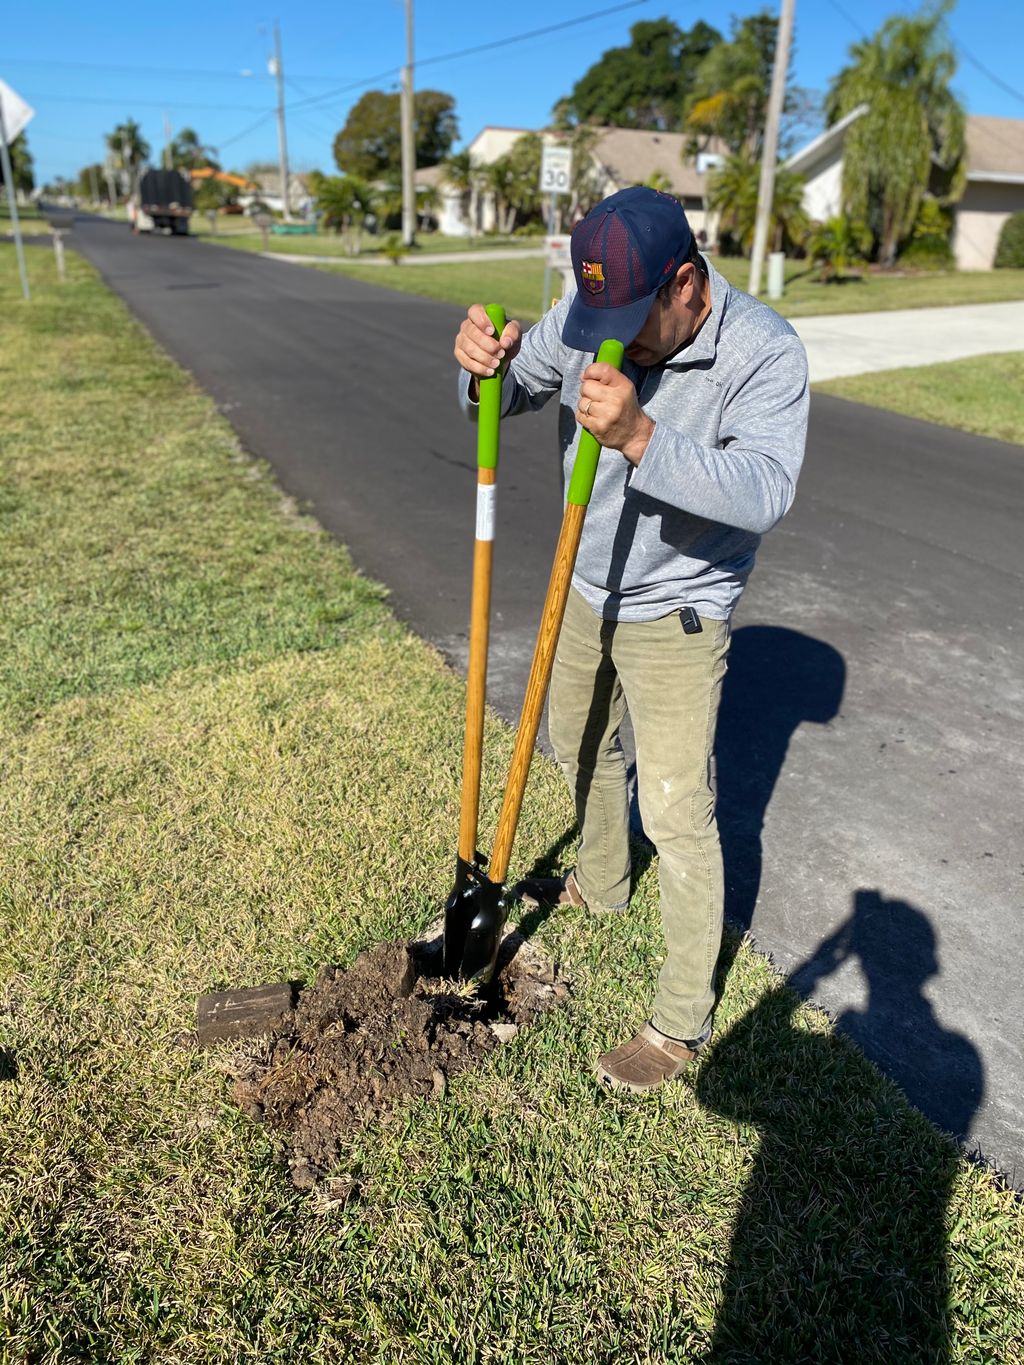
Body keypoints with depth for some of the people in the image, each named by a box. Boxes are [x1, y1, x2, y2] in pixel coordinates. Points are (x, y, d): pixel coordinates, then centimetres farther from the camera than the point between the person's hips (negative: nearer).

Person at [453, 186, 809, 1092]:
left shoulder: (764, 351, -22)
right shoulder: (591, 314, -7)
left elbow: (766, 490, -34)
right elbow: (509, 397, 1)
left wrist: (641, 438, -47)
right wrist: (486, 367, -23)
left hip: (676, 617, -6)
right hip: (588, 591, 7)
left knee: (677, 814, -2)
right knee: (582, 747, 24)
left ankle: (685, 1021, 16)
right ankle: (601, 886, 53)